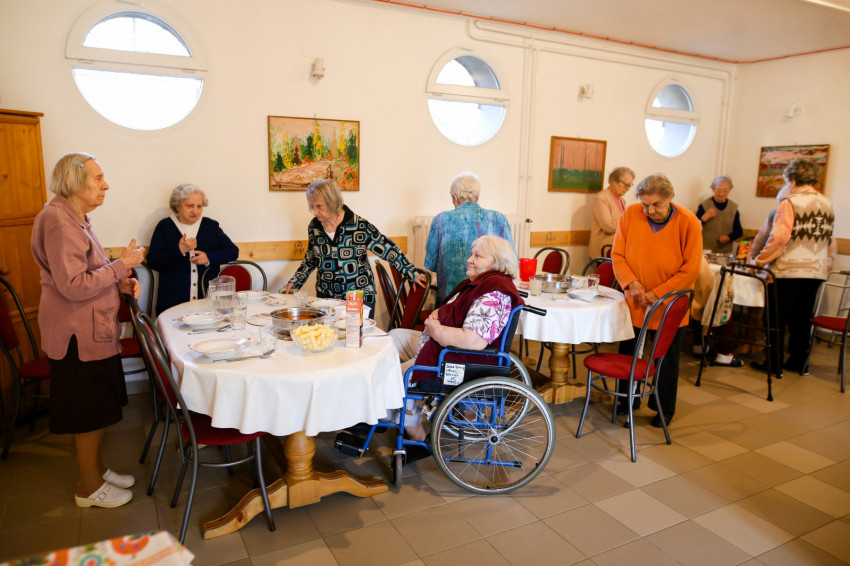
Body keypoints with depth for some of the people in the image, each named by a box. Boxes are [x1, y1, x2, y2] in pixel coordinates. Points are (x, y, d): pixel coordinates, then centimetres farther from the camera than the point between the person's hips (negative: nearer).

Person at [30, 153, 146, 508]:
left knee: (96, 409, 19)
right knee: (89, 411, 3)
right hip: (78, 335, -10)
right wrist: (123, 264, -19)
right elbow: (73, 286, -26)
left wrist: (122, 283, 5)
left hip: (93, 331, 10)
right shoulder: (58, 221, -20)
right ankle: (89, 487, 19)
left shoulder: (76, 219, 13)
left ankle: (97, 469, 34)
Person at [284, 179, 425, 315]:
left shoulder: (359, 225, -14)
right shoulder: (314, 226, 1)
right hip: (326, 296, 4)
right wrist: (295, 282, 12)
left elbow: (388, 250, -8)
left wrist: (412, 274, -8)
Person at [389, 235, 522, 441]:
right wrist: (435, 315, -4)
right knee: (394, 336, 18)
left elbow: (475, 341, -34)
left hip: (462, 362, -12)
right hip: (442, 346, 12)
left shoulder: (494, 294, -24)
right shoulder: (476, 283, 11)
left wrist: (437, 331, -21)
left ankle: (415, 433, 9)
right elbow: (447, 311, 20)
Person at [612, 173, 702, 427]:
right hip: (634, 302, 2)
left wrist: (658, 293, -18)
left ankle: (665, 408, 31)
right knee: (628, 352, 11)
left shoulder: (687, 222, -15)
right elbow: (617, 254, -3)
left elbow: (690, 270, -13)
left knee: (667, 357, 12)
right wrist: (631, 283, -18)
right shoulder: (631, 214, -9)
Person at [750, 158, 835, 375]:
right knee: (802, 320, 15)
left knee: (777, 318, 4)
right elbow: (830, 242, 15)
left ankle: (773, 363, 10)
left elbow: (778, 238, -16)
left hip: (788, 270, -6)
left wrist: (760, 261, -6)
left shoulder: (790, 203, -10)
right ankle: (798, 363, 22)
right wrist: (825, 267, 24)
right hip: (816, 272, 6)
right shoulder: (828, 204, 9)